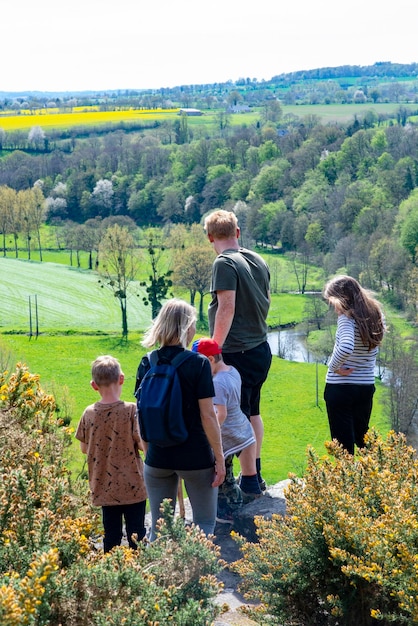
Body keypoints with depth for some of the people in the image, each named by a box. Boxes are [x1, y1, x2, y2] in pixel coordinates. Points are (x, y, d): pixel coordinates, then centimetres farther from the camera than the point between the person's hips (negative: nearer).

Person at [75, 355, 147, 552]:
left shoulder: (89, 413, -3)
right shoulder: (131, 410, -15)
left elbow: (84, 448, 6)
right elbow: (142, 444, -15)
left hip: (104, 488, 4)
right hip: (132, 486, -3)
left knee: (111, 536, 12)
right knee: (136, 535, 6)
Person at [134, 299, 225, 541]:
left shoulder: (147, 364, -1)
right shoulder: (199, 364, -13)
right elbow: (208, 415, -13)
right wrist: (219, 458, -5)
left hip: (158, 457, 4)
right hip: (195, 457, -4)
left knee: (159, 528, 14)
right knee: (205, 524, 11)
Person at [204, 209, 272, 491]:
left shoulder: (225, 263, -15)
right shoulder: (258, 260, 9)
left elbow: (227, 308, -22)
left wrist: (215, 346, -19)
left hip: (237, 353, -9)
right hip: (261, 348, 9)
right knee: (252, 412, 20)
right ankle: (256, 474, 29)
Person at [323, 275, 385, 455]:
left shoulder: (347, 318, -19)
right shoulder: (375, 315, 3)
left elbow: (346, 347, -35)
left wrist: (334, 367, -19)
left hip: (340, 388, -7)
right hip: (367, 386, 7)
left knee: (342, 441, 2)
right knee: (362, 437, 24)